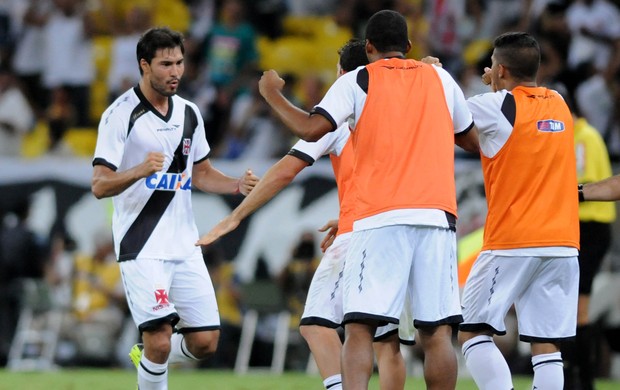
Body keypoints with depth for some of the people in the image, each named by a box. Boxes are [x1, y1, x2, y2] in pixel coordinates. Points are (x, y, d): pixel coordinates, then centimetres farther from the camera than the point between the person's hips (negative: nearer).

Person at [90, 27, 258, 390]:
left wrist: (238, 184, 2)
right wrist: (140, 170, -33)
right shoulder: (121, 114, -10)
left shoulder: (189, 113, 10)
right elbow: (100, 185, -14)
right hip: (141, 247, -6)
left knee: (205, 342, 3)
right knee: (159, 340, -17)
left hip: (185, 246, 6)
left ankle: (150, 359, 32)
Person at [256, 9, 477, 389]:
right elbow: (473, 141, 26)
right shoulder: (440, 78, 15)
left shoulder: (358, 81, 5)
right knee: (437, 332, 3)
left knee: (360, 328, -6)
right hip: (436, 216, 3)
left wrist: (273, 95, 10)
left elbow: (312, 129, -6)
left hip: (380, 218, -3)